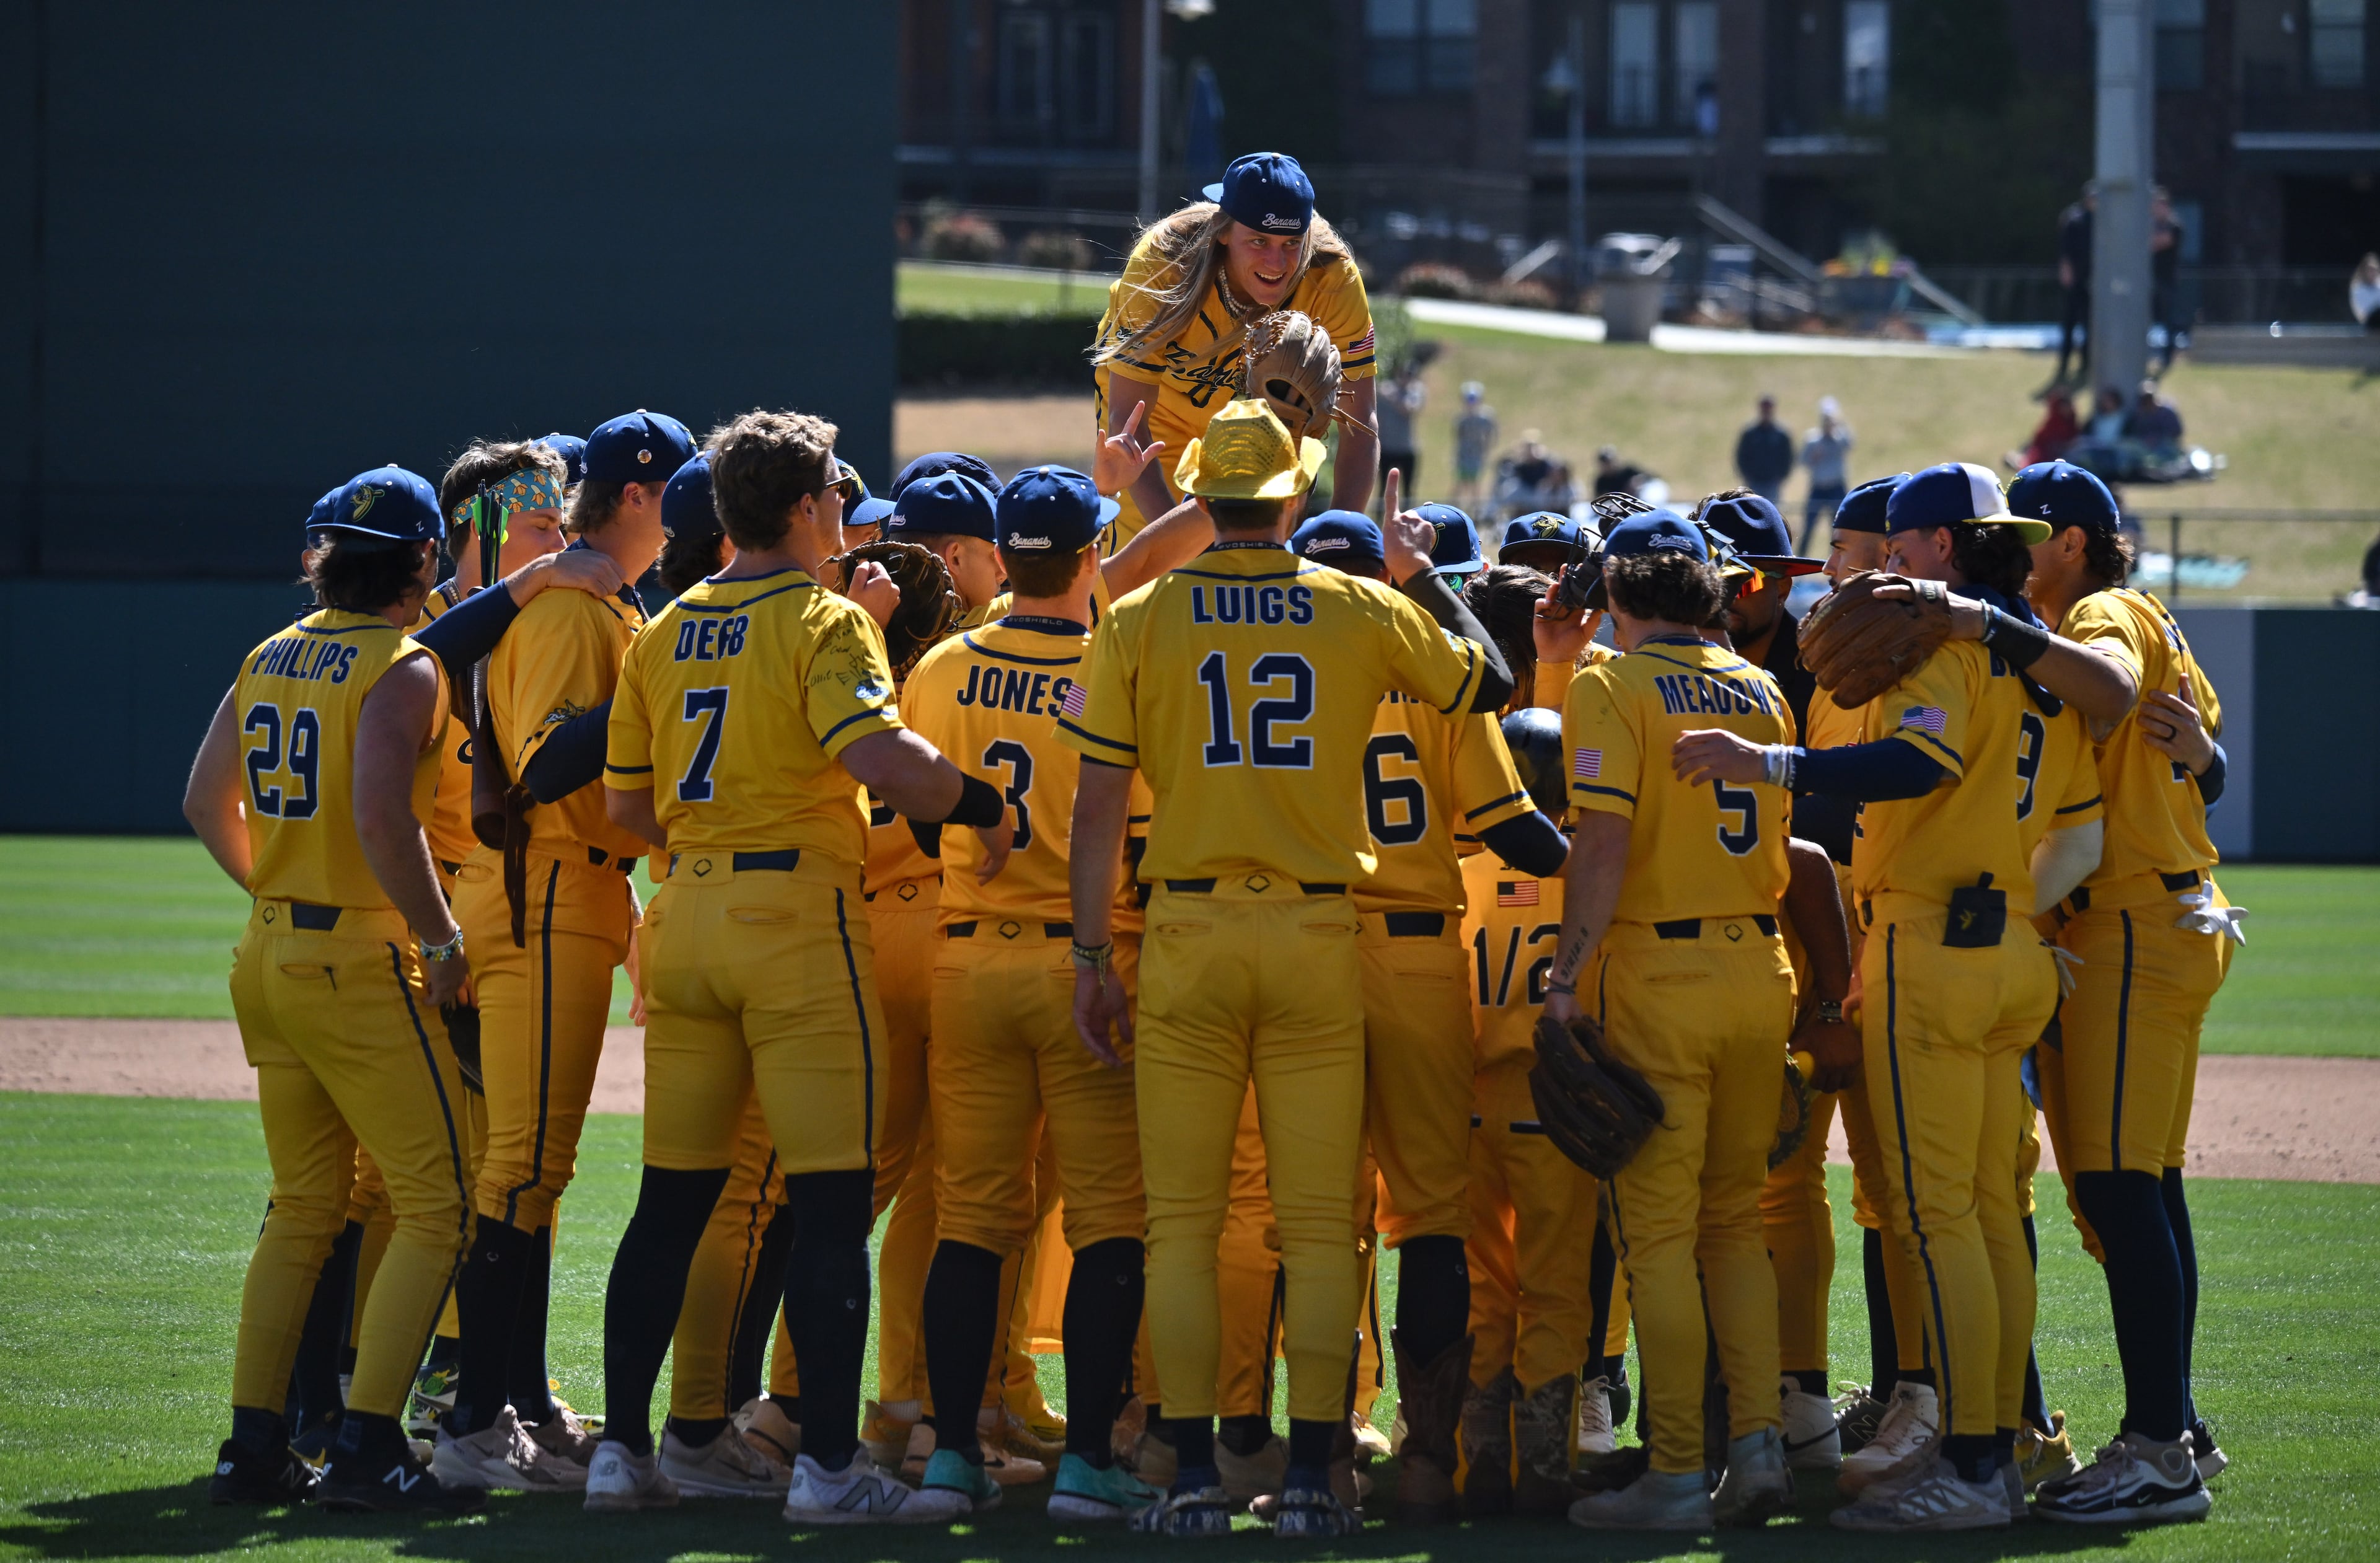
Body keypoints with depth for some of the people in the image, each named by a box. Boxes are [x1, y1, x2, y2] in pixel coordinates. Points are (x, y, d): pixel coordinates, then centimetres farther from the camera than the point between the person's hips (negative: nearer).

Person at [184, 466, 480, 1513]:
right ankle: (367, 1448, -11)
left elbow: (207, 802, 16)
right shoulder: (402, 670, -13)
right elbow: (382, 817, -25)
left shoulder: (270, 659, 10)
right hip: (362, 965, -8)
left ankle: (255, 1447, 14)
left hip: (269, 956, 8)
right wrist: (443, 940, -16)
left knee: (302, 1211, 16)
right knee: (437, 1202, -3)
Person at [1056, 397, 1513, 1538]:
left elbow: (1098, 805, -1)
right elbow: (1490, 683, 17)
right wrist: (1423, 578, 31)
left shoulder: (1140, 621, -1)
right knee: (1318, 1220, 3)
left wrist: (1090, 954, 5)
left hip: (1189, 935, -1)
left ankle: (1193, 1474, -1)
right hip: (1319, 932, 1)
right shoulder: (1365, 613, 1)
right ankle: (1311, 1475, 0)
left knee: (1182, 1220, 3)